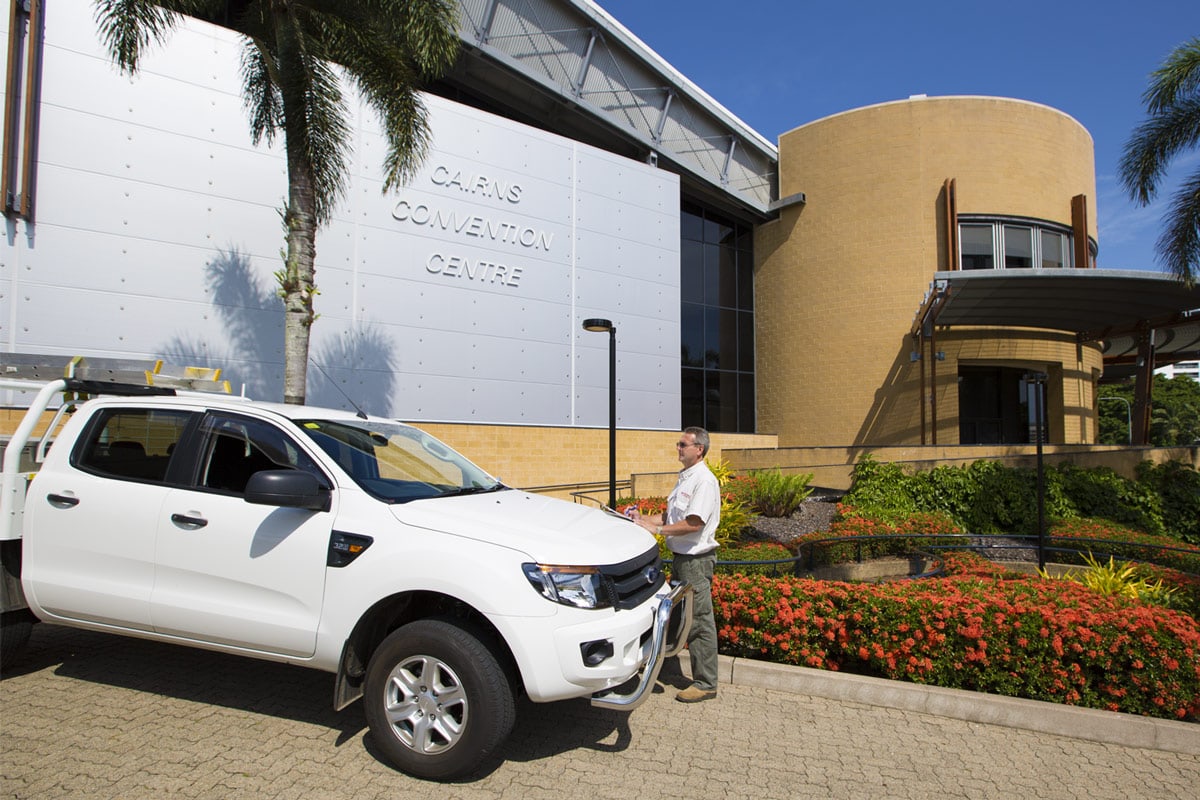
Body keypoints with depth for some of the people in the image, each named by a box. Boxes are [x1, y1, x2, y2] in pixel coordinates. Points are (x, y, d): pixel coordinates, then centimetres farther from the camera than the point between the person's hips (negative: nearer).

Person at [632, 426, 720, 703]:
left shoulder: (704, 480, -17)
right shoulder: (685, 477, 13)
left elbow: (694, 523, -25)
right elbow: (671, 515, 17)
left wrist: (657, 529, -21)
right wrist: (643, 519, 4)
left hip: (696, 559, -10)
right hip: (680, 556, 10)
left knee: (699, 622, -2)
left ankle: (706, 684, 8)